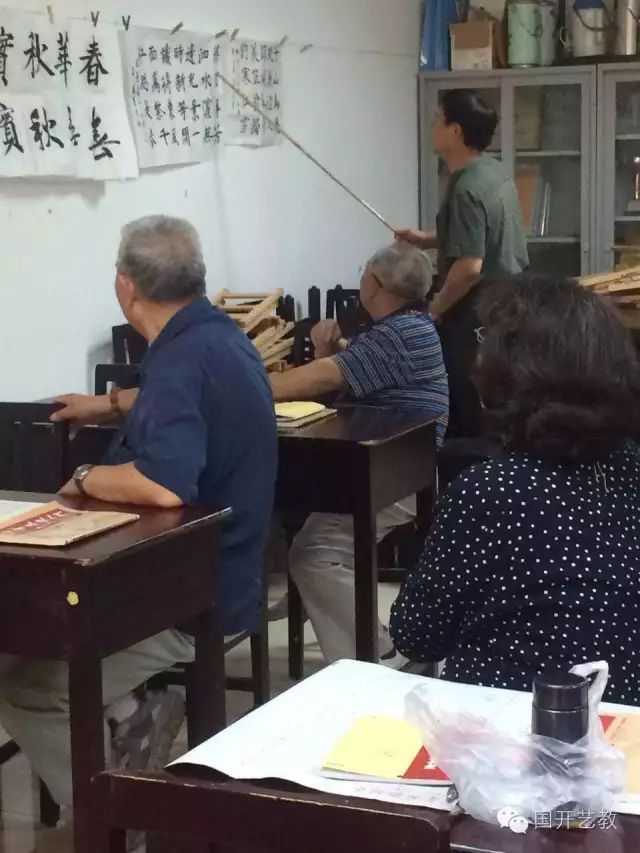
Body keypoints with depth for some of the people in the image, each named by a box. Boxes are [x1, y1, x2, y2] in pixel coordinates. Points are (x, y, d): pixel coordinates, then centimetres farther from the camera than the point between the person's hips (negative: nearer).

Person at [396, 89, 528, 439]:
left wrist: (434, 309, -14)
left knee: (470, 417, 0)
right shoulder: (494, 170, 8)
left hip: (477, 317, -10)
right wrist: (426, 239, 15)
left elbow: (469, 266, -27)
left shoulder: (467, 189, -22)